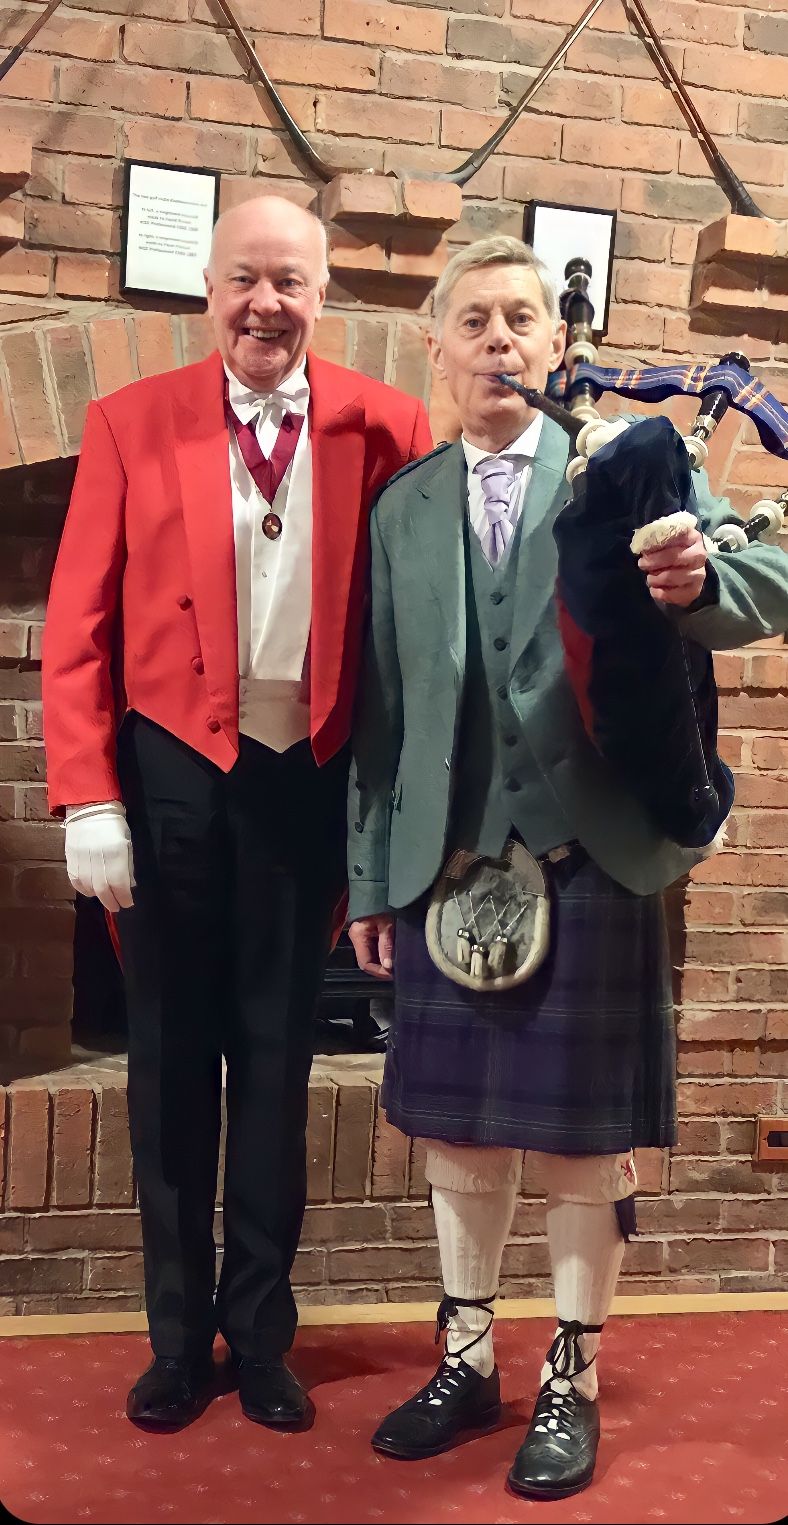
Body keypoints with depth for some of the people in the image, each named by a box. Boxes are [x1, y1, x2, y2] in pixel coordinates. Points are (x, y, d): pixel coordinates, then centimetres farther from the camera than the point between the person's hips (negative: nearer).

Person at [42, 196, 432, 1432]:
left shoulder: (381, 429, -1)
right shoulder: (132, 424, -1)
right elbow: (78, 625, -3)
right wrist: (89, 797, -10)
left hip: (304, 776, 0)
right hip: (172, 772, 0)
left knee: (277, 1054, 10)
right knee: (173, 1055, 10)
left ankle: (260, 1334, 25)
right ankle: (179, 1337, 25)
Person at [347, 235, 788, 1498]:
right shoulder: (402, 509, 11)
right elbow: (380, 710, 10)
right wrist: (370, 877, 8)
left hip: (592, 859, -3)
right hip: (445, 864, 3)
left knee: (585, 1134, 5)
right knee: (455, 1125, 12)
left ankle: (573, 1380, 23)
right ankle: (467, 1359, 30)